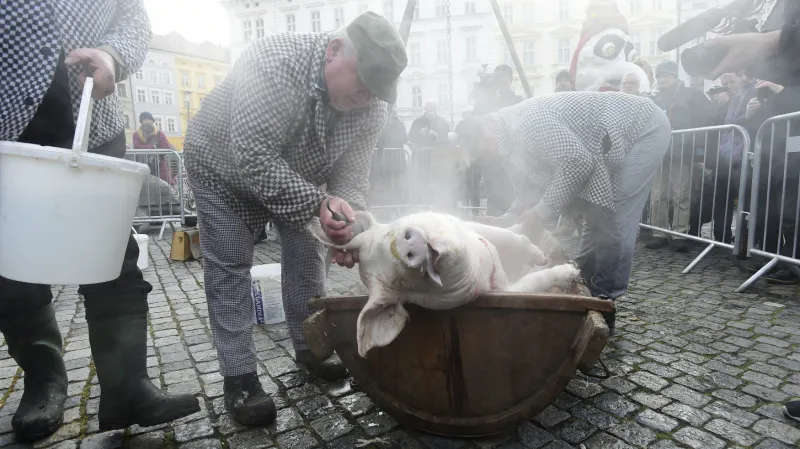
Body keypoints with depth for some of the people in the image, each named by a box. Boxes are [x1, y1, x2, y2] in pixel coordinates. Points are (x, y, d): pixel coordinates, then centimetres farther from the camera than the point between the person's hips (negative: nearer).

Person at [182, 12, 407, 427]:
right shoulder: (272, 62, -38)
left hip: (295, 176, 5)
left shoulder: (371, 106, -20)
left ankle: (309, 348, 22)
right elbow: (253, 160, -41)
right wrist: (318, 204, -45)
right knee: (229, 270, -6)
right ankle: (239, 376, 5)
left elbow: (351, 173, -20)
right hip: (224, 168, -4)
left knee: (307, 257, 4)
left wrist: (348, 219, -38)